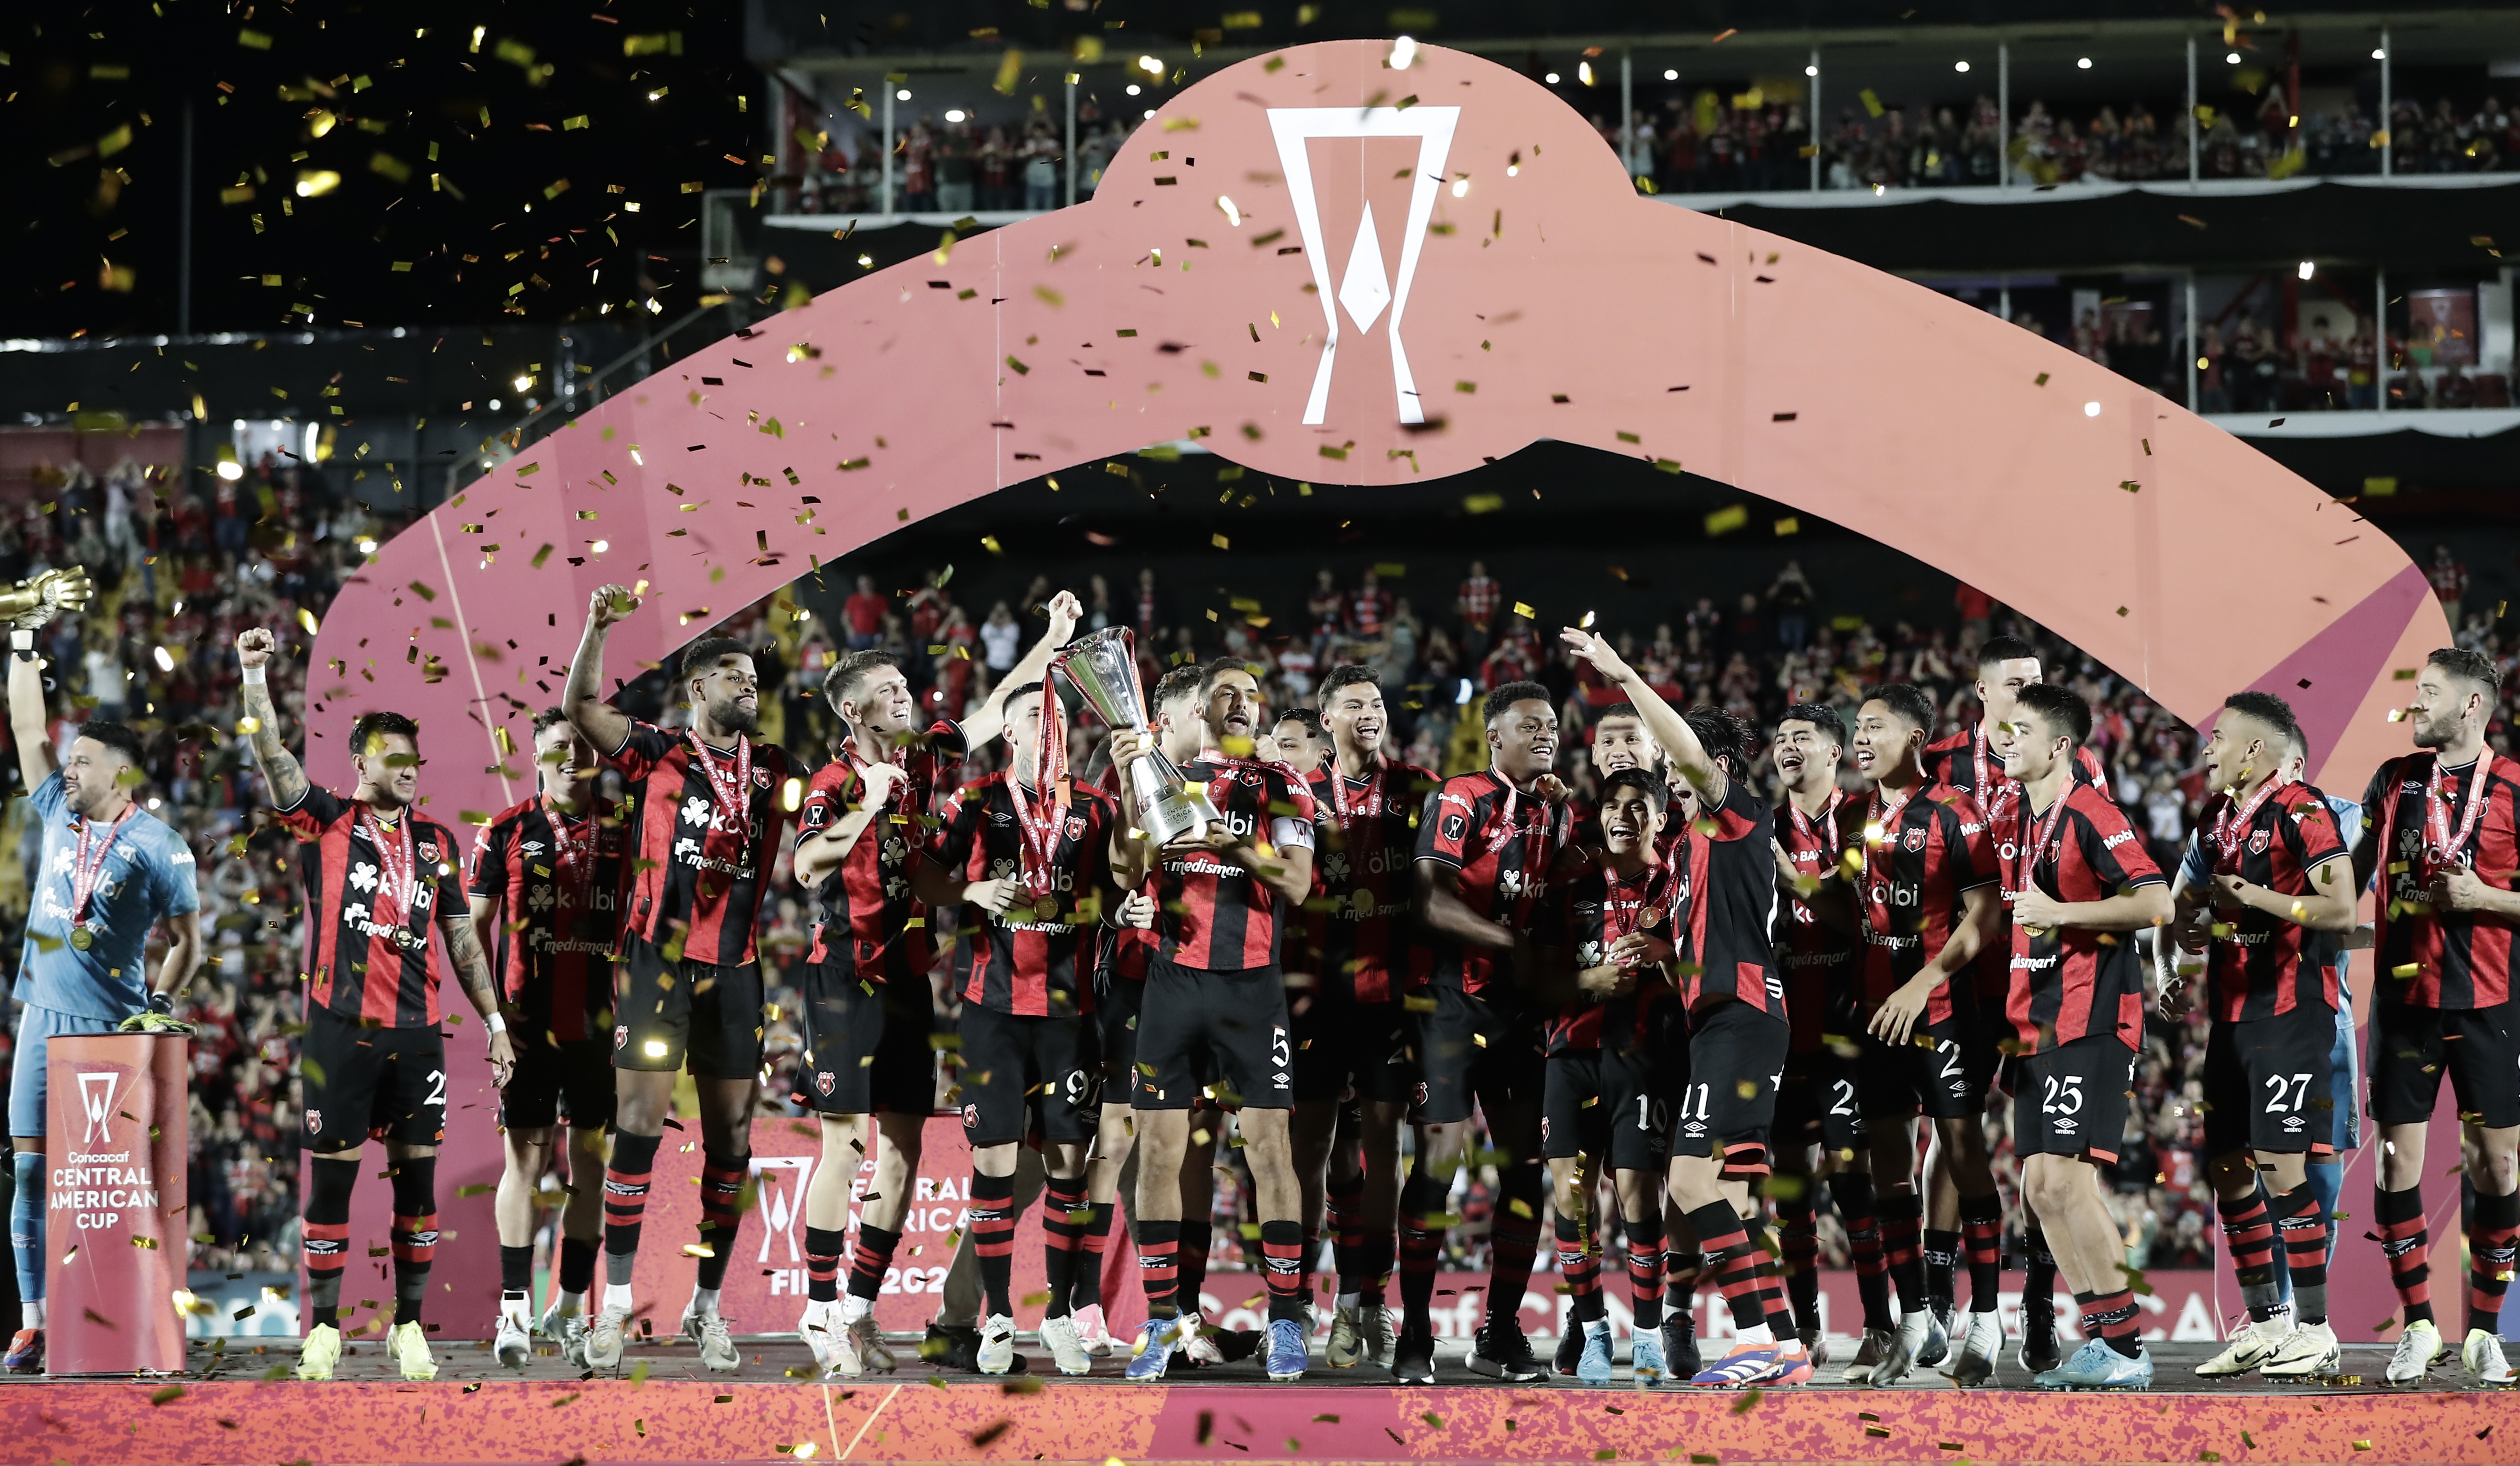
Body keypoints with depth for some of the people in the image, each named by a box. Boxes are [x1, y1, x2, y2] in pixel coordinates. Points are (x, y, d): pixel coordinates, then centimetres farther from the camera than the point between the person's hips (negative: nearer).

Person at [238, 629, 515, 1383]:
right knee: (332, 1176, -1)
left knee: (417, 1178, 3)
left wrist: (495, 1023, 11)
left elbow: (461, 938, 15)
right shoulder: (326, 824, 3)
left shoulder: (435, 840, 12)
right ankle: (323, 1330, 5)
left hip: (416, 1035, 3)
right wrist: (255, 676, -22)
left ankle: (409, 1328, 10)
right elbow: (272, 758, -10)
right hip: (341, 1031, -3)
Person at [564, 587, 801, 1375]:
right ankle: (615, 1304, -2)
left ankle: (708, 1305, 14)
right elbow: (582, 709, -10)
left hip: (735, 971, 4)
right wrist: (598, 627, -22)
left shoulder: (775, 770, 12)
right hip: (658, 961, -4)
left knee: (730, 1140, 5)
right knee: (640, 1124, -6)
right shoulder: (659, 754, 2)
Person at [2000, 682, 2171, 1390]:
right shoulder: (2023, 820, 16)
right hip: (2041, 1028, 9)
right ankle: (2101, 1341, 13)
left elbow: (2156, 903, -22)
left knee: (2066, 1178, -16)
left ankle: (2125, 1349, -12)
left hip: (2090, 1023, -9)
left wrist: (2060, 912, -23)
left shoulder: (2089, 814, -11)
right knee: (2041, 1187, 7)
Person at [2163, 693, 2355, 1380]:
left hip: (2292, 1010, -9)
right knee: (2228, 1167, 8)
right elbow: (2193, 908, 27)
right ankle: (2265, 1325, 17)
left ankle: (2315, 1329, -5)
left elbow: (2343, 911, -19)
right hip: (2232, 1014, 9)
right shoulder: (2217, 819, 15)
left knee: (2281, 1164, -11)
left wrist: (2254, 897, -19)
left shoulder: (2300, 812, -12)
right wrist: (2182, 978, 13)